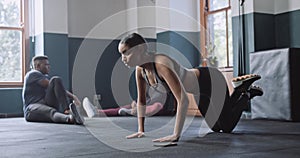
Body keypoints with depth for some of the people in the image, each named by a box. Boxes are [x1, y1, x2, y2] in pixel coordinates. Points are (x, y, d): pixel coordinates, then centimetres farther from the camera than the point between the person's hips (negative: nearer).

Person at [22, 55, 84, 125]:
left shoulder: (45, 77, 24)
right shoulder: (33, 74, -1)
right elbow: (49, 85, -11)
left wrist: (73, 96, -4)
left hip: (47, 105, 6)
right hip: (32, 107, -6)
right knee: (52, 112, -40)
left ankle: (67, 110, -39)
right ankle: (69, 118, -75)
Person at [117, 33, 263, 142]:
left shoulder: (162, 64, -41)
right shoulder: (140, 69, -16)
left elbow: (183, 100, -45)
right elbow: (141, 100, -3)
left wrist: (176, 135, -47)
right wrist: (140, 130, -6)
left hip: (211, 81, -7)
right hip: (199, 92, 8)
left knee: (227, 127, 8)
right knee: (216, 128, 23)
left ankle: (247, 94, 27)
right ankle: (240, 89, 38)